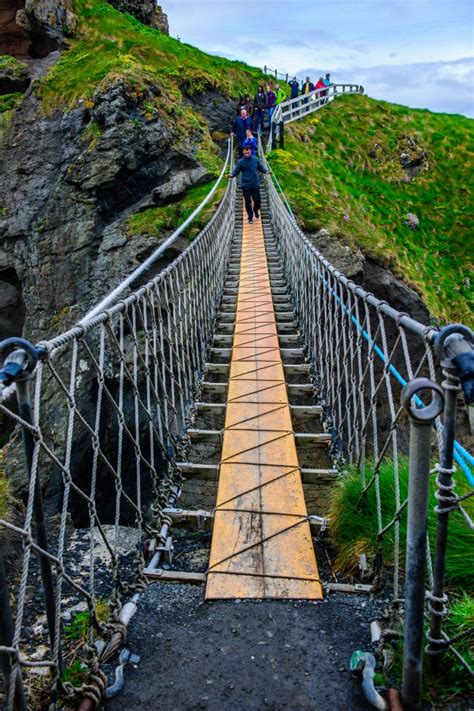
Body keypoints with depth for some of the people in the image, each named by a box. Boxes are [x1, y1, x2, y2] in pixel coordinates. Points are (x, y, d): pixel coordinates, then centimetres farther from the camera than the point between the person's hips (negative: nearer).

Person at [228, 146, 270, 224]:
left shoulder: (255, 159, 3)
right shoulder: (241, 162, -4)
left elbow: (260, 168, 15)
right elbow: (236, 171, -4)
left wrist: (266, 171, -1)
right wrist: (232, 175, -24)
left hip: (255, 185, 2)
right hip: (246, 186, -2)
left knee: (258, 200, 4)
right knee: (248, 202, 3)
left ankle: (256, 210, 37)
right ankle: (250, 217, 18)